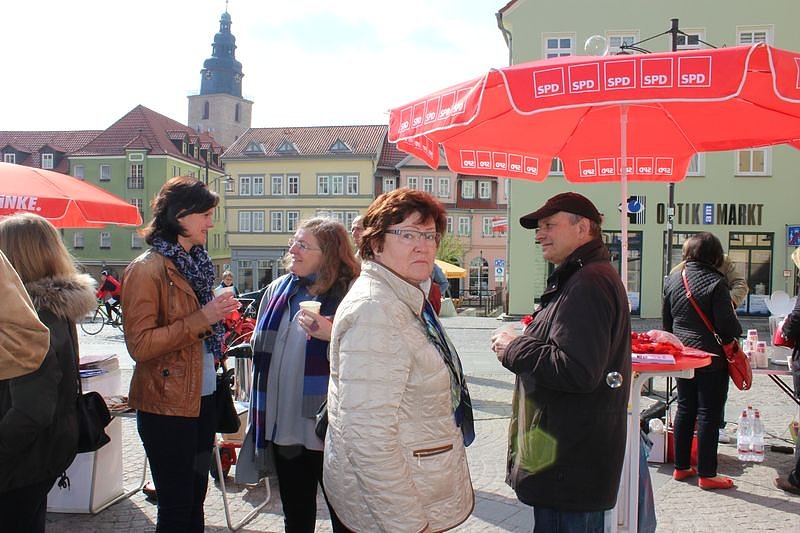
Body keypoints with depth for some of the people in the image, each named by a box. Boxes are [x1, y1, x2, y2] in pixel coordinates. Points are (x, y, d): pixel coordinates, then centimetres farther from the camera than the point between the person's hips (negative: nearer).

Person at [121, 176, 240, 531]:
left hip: (202, 398, 8)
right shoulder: (147, 269, -13)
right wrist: (201, 319, -22)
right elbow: (140, 345, -19)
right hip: (167, 406, -8)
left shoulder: (195, 262, 12)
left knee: (195, 497, 17)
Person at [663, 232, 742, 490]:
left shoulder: (673, 279, 2)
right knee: (708, 414, 2)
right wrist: (737, 332, 5)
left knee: (685, 410, 14)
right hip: (712, 359, -6)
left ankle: (681, 467, 22)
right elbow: (727, 326, -16)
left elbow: (666, 320, 10)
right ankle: (706, 474, 9)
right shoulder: (715, 283, -16)